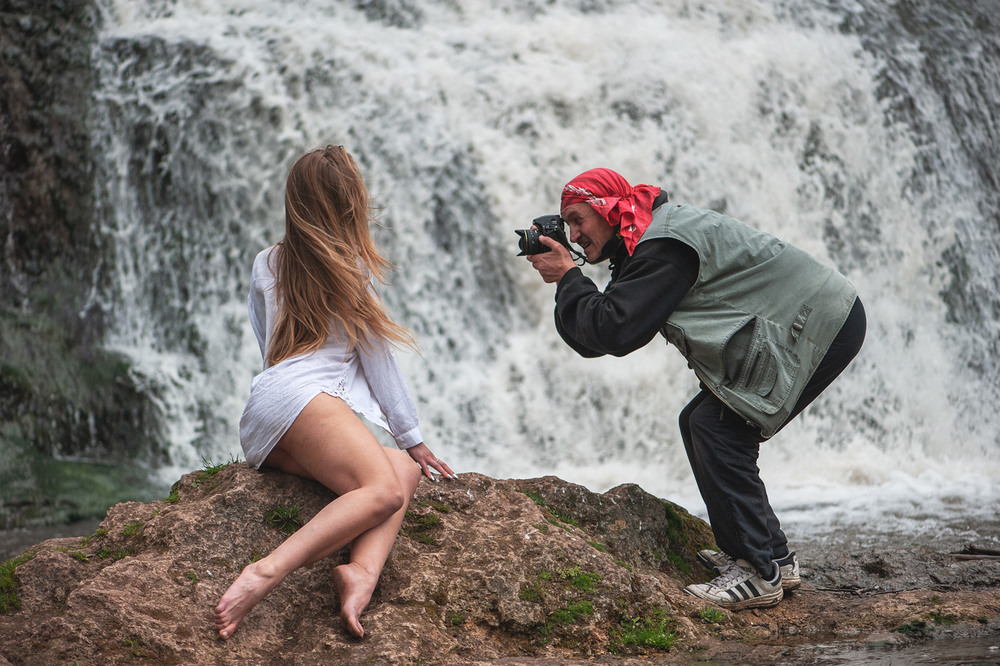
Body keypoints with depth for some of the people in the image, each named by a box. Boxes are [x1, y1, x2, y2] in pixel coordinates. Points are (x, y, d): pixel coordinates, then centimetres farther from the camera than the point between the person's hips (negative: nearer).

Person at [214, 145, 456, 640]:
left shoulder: (265, 266, 25)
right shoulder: (350, 265, 10)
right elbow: (375, 353, 11)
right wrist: (411, 437, 17)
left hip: (264, 434, 8)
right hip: (300, 399, -7)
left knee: (404, 469, 1)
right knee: (384, 489, -25)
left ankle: (363, 571, -29)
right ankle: (267, 572, -44)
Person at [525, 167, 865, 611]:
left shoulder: (663, 245, -20)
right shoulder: (644, 245, 13)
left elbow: (614, 332, -27)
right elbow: (594, 340, 10)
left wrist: (568, 278, -15)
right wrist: (562, 281, -3)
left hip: (821, 324, -11)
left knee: (717, 428, -16)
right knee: (699, 422, 11)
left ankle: (758, 573, -13)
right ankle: (775, 559, 15)